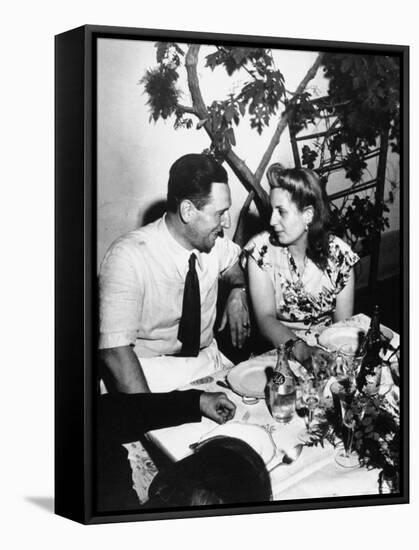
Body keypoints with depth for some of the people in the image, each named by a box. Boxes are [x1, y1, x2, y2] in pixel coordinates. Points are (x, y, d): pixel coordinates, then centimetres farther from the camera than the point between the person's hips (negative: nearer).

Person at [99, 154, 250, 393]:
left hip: (209, 361, 7)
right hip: (151, 374, -6)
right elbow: (115, 351, -26)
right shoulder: (128, 257, -20)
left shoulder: (214, 241, -1)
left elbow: (236, 264, 25)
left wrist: (239, 291, 2)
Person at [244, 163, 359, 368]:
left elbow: (344, 324, 0)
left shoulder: (338, 254, -2)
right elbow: (265, 317, -14)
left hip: (326, 349, 2)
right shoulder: (261, 249, -6)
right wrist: (300, 349, -32)